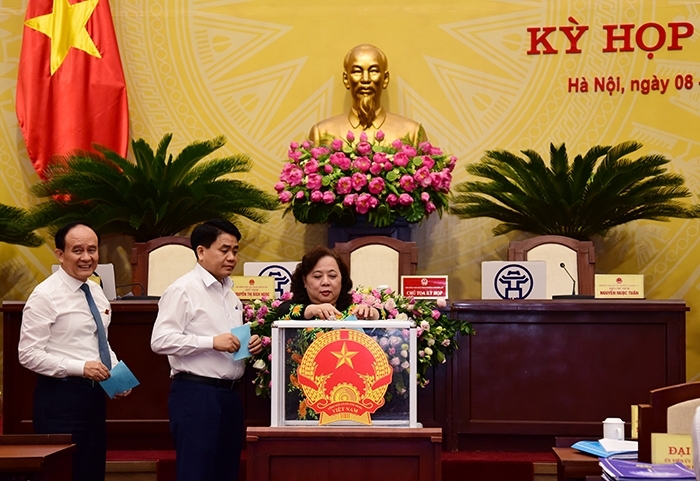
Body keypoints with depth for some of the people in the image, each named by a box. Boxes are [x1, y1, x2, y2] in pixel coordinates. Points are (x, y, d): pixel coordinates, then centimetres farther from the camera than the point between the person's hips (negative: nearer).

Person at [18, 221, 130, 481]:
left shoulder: (95, 291, 10)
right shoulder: (45, 295, -13)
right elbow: (28, 354, -17)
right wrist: (80, 367, -24)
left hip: (95, 393, 8)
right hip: (61, 396, -8)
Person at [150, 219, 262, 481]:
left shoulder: (230, 294, 18)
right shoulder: (183, 289, -8)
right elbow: (160, 340, -18)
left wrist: (249, 345, 5)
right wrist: (212, 342, -22)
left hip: (229, 393, 8)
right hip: (195, 393, -8)